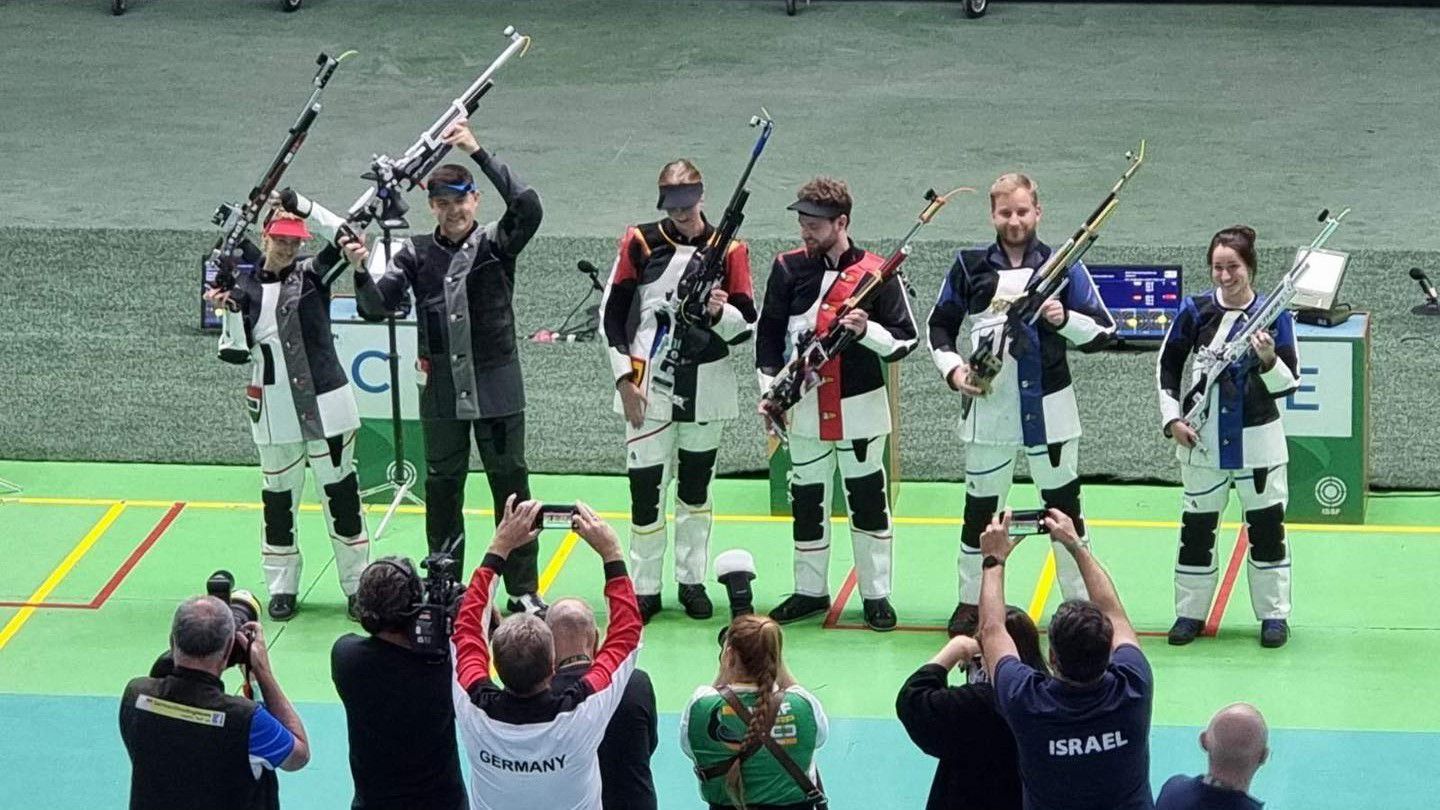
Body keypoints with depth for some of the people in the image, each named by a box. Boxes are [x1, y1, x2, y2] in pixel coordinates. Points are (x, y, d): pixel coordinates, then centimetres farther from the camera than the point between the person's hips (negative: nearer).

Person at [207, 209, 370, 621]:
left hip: (325, 405, -1)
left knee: (340, 491, 4)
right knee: (279, 495, 10)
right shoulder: (245, 286, 1)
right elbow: (236, 352, 0)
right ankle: (281, 587, 20)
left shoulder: (312, 274, -1)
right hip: (274, 412, 1)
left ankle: (356, 584, 13)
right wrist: (229, 310, -14)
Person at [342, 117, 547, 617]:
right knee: (442, 486, 10)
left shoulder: (496, 244, -2)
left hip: (496, 383, -2)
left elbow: (528, 207, -21)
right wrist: (361, 272, -22)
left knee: (510, 482, 1)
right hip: (441, 387, 2)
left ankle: (523, 590, 7)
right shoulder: (417, 254, 5)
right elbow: (376, 308, -2)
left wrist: (478, 152, -23)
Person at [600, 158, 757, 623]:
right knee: (646, 488, -3)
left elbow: (747, 326, 2)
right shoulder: (640, 243, -1)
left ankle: (693, 581, 25)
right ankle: (644, 589, 7)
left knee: (696, 488, 13)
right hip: (649, 390, -1)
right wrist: (624, 378, -4)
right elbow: (612, 312, 3)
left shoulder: (728, 250, 1)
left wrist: (721, 312, -21)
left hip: (705, 390, 2)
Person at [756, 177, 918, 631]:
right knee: (806, 500, 11)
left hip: (859, 407, -3)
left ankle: (876, 595, 15)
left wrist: (867, 330, -21)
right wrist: (771, 390, -1)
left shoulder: (876, 273, -7)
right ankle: (810, 592, 24)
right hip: (804, 407, 3)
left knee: (868, 500, 5)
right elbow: (768, 333, 7)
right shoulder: (788, 268, 1)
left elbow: (905, 340, -3)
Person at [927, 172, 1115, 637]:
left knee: (1064, 507, 7)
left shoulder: (1063, 266, 0)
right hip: (988, 411, 1)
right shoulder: (970, 267, 3)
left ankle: (1080, 603, 15)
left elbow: (1104, 332, 0)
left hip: (1049, 410, -1)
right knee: (980, 510, 9)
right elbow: (939, 327, 12)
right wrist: (953, 369, -4)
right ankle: (971, 602, 23)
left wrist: (1064, 319, -18)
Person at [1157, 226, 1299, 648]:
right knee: (1197, 526, 9)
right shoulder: (1195, 311, -3)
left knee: (1267, 525, 5)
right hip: (1202, 438, 1)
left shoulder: (1274, 315, -7)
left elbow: (1289, 384, -8)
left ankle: (1274, 614, 17)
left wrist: (1268, 360, -28)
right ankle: (1190, 612, 21)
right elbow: (1167, 365, 7)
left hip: (1258, 439, -1)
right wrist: (1172, 418, -1)